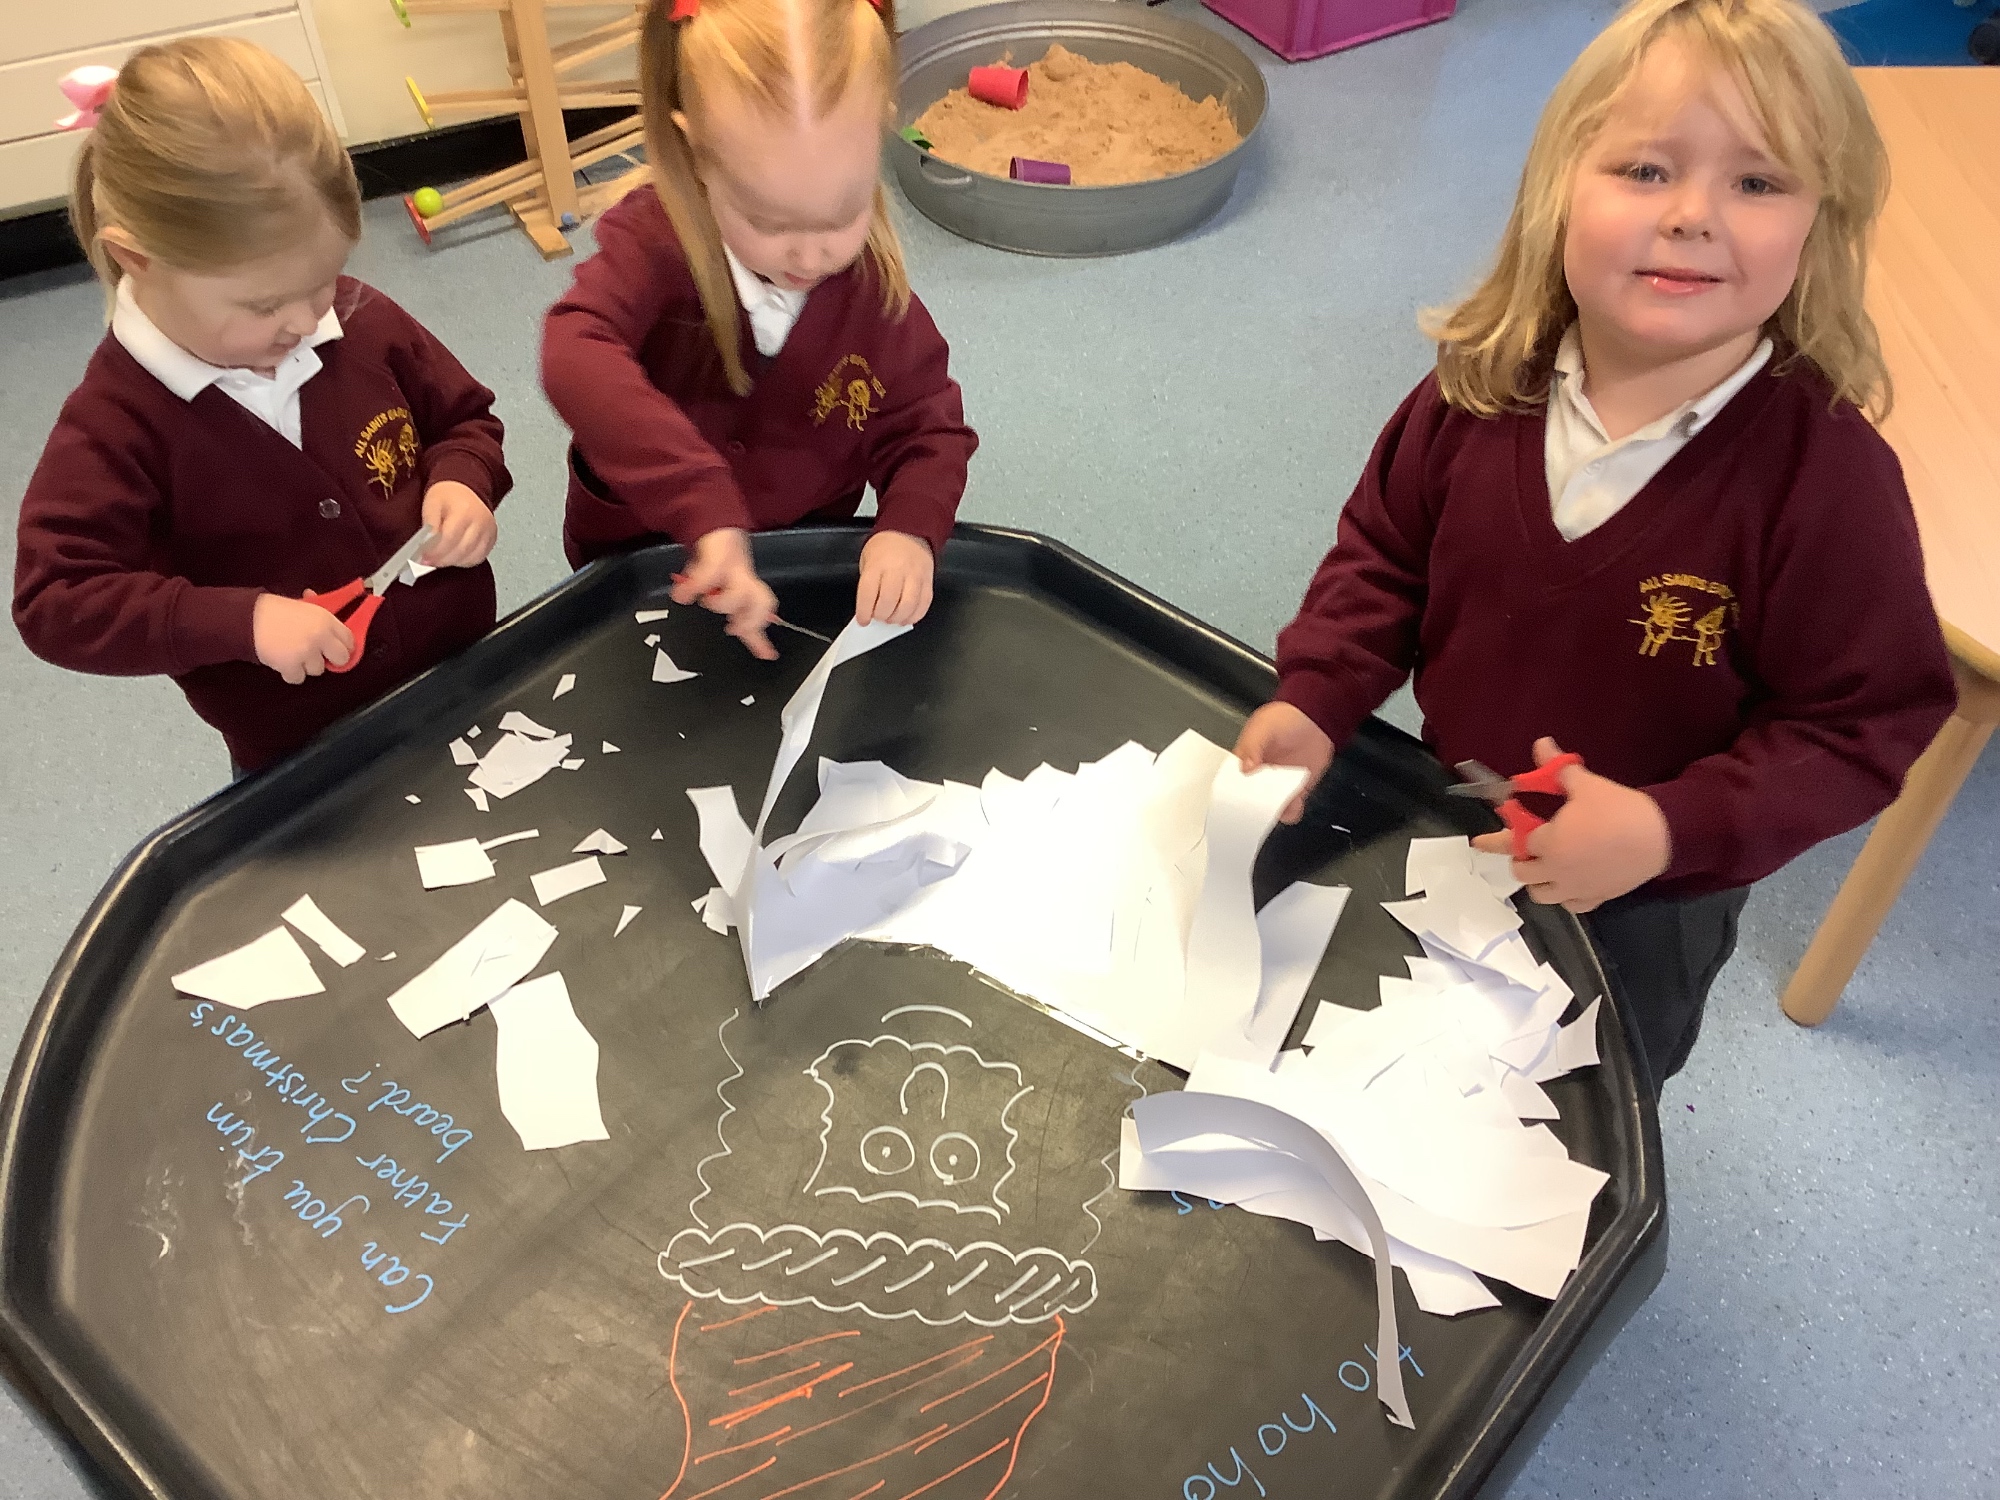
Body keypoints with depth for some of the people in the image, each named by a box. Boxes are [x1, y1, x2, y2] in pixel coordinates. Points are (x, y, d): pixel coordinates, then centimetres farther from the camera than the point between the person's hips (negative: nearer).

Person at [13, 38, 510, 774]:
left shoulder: (364, 323, -10)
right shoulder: (113, 426, -20)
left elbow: (464, 418, 6)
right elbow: (53, 602, -21)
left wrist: (463, 483, -16)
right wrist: (240, 621, -31)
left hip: (468, 674, 4)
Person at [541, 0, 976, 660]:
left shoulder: (874, 285, -14)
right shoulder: (655, 240, -22)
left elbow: (928, 426, -5)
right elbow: (576, 357, -40)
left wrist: (911, 529, -28)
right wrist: (706, 510, -52)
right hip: (637, 552, -2)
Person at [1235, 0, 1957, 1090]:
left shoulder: (1826, 474, -30)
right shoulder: (1484, 390, -19)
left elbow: (1868, 722, -22)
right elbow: (1387, 548, -3)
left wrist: (1673, 829, -33)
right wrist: (1315, 699, -17)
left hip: (1647, 899, -3)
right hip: (1451, 837, 3)